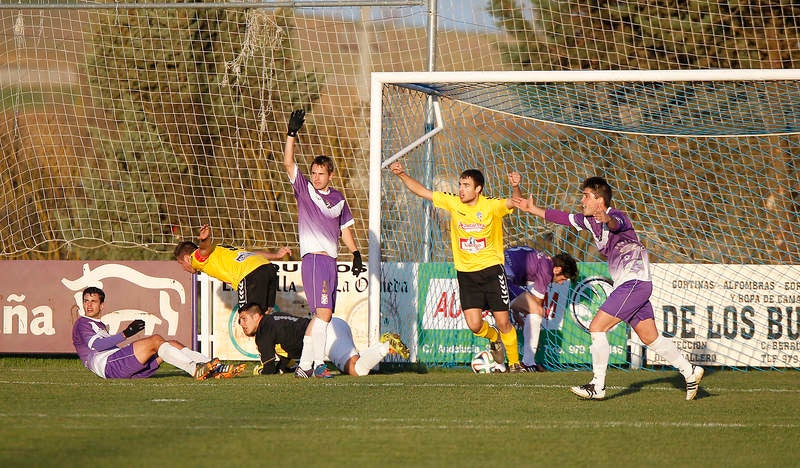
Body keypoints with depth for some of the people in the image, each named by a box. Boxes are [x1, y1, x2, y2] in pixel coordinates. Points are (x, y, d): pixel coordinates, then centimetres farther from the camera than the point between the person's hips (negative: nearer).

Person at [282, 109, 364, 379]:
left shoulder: (338, 199, 15)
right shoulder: (304, 189, 2)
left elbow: (345, 228, 24)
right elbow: (288, 164, -9)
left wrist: (356, 254, 15)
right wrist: (292, 133, -17)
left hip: (330, 260, 6)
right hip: (313, 257, -6)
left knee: (321, 316, 7)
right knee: (323, 312, -17)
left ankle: (304, 365, 12)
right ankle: (317, 364, -16)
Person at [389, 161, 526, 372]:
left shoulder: (491, 206, -10)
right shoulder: (453, 203, -1)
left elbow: (513, 203, -25)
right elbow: (422, 191, 2)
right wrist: (402, 175, -7)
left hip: (491, 269, -3)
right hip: (465, 273, 3)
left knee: (503, 322, -2)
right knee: (474, 325, -6)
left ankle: (514, 363, 18)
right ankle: (493, 337, 29)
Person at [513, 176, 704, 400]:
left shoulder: (617, 215, -16)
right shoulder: (589, 220, 11)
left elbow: (615, 224, -41)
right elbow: (562, 217, 23)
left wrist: (607, 220, -64)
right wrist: (533, 209, 22)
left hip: (635, 282, -10)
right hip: (626, 284, 10)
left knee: (597, 327, -12)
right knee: (650, 338, 11)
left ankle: (597, 387, -9)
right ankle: (690, 372, 19)